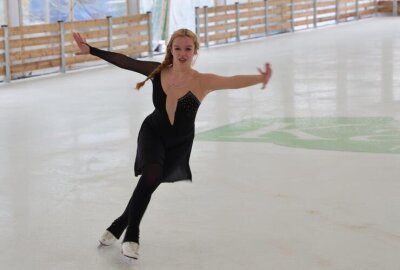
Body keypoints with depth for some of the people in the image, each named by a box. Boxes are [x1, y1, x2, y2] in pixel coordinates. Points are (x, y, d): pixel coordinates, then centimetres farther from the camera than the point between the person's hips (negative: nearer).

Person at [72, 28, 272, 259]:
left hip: (179, 143, 0)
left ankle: (120, 225, 30)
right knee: (151, 176, -23)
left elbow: (233, 82, -38)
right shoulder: (158, 71, -15)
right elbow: (124, 61, -13)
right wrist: (90, 50, -16)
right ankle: (131, 235, -5)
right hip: (152, 134, 0)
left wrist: (260, 79, -56)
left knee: (151, 183, 3)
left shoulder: (202, 81, -23)